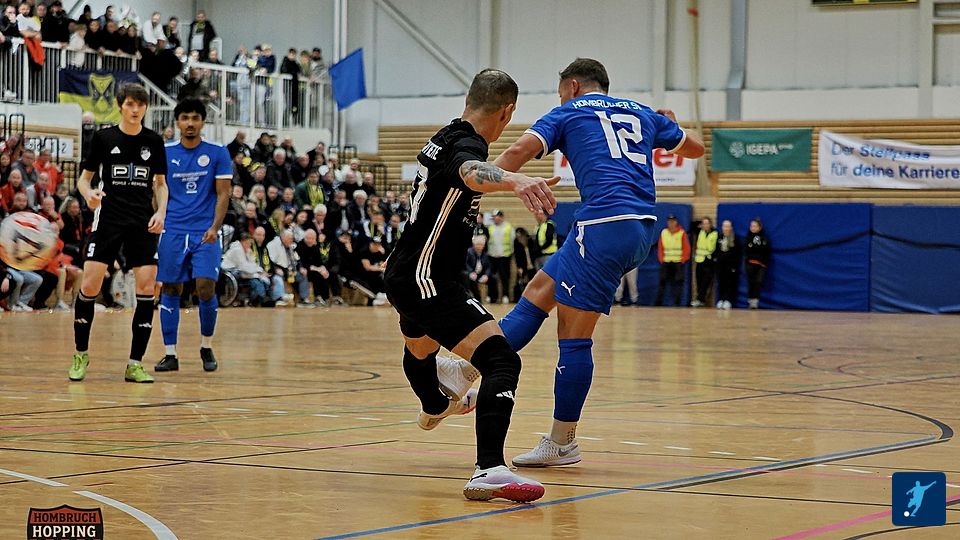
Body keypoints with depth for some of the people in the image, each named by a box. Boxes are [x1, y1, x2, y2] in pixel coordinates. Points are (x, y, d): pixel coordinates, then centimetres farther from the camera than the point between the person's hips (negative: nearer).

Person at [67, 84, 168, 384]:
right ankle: (81, 354, 12)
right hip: (108, 219, -2)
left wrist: (161, 212, -3)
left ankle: (135, 364, 1)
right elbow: (84, 177, 7)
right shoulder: (104, 137, 1)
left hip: (143, 223, 2)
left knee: (147, 286, -7)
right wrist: (89, 193, -15)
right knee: (90, 285, -9)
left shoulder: (154, 141, 6)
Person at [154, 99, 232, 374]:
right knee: (170, 290, 1)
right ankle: (170, 354, 7)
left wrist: (215, 227, -13)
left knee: (205, 287, -11)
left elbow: (223, 194, 0)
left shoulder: (217, 154, 3)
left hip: (205, 233, -2)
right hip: (173, 231, 2)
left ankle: (206, 347, 10)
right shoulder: (165, 154, 8)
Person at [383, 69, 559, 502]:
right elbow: (472, 172, -48)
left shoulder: (444, 138, 8)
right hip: (428, 281, -11)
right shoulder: (467, 145, -21)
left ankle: (436, 405, 72)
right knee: (501, 362, -23)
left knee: (419, 348, 40)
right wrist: (514, 181, -69)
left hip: (404, 274, 11)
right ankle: (489, 470, -39)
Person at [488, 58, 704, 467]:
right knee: (539, 289, 15)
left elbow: (519, 151, -7)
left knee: (574, 337, -3)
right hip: (641, 229, 7)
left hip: (605, 225, -7)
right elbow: (695, 147, 35)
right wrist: (670, 124, 55)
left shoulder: (569, 112, 9)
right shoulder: (643, 114, 23)